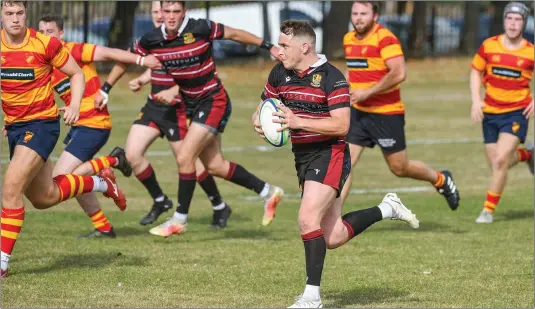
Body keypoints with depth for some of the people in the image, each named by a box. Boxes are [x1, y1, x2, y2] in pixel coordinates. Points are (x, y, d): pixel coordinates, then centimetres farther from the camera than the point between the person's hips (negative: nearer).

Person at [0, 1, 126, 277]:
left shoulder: (45, 45, -15)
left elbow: (77, 74, -1)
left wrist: (74, 105, -17)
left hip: (42, 123, -6)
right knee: (44, 198, 18)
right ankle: (101, 184, 44)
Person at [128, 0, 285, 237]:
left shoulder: (199, 29, -20)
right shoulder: (151, 41, -7)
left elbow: (235, 34, -7)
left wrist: (269, 47, -4)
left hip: (213, 101, -6)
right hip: (192, 105, 6)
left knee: (184, 157, -14)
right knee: (214, 166, 10)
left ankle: (179, 220, 0)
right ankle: (268, 193, 27)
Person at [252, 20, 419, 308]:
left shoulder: (331, 77, -15)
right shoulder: (279, 74, 5)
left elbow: (341, 125, -20)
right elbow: (263, 107, 18)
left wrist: (298, 122, -26)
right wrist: (259, 121, -6)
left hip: (329, 155, -8)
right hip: (302, 157, 8)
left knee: (308, 219, -21)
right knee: (333, 237, 9)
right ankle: (387, 209, 30)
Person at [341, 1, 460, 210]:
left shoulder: (385, 39, -16)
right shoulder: (349, 39, 9)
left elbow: (399, 73, -26)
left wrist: (367, 92, -24)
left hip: (386, 114, -6)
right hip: (358, 113, 6)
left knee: (400, 168, 7)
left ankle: (441, 180, 34)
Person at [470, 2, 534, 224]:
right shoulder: (488, 46, -2)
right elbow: (476, 72, 10)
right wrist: (476, 100, -3)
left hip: (517, 112, -3)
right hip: (490, 112, 3)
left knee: (500, 161, -17)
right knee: (496, 163, 7)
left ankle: (488, 210, -4)